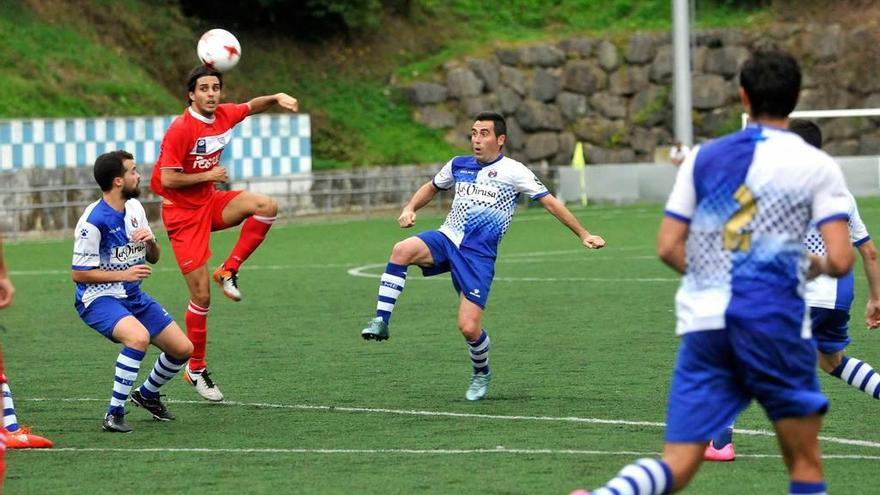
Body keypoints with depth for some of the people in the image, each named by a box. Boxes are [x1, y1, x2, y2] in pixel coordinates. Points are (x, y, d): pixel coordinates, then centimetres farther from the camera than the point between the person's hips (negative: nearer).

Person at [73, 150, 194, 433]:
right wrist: (123, 274, -22)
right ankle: (114, 414, -26)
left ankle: (147, 395, 32)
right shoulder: (93, 221, -19)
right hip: (98, 299, -8)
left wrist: (151, 242, -9)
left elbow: (153, 258, 14)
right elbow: (78, 273, -17)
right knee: (139, 336, -36)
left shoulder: (135, 208, 5)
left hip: (132, 296, 8)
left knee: (183, 349, 4)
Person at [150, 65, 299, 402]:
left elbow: (252, 107, 19)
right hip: (182, 212, -6)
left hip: (210, 203, 6)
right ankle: (196, 370, 10)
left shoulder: (224, 116, -2)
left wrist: (277, 98, -1)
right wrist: (208, 175, -16)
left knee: (267, 206, -20)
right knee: (201, 295, -6)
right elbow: (167, 179, -22)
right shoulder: (180, 130, -20)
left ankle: (229, 271, -6)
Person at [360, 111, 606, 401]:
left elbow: (550, 202, 0)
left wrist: (583, 234, 0)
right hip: (446, 239, 4)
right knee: (402, 250, -30)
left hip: (478, 255, -4)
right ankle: (381, 321, -26)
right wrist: (410, 208, 11)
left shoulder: (513, 172, -3)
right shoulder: (458, 165, 11)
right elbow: (432, 187, 29)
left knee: (469, 327, -11)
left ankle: (481, 374, 21)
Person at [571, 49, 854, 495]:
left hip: (703, 323, 3)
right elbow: (840, 260, -9)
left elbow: (668, 248, 6)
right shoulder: (817, 166, 0)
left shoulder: (704, 157, 9)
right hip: (773, 324, -3)